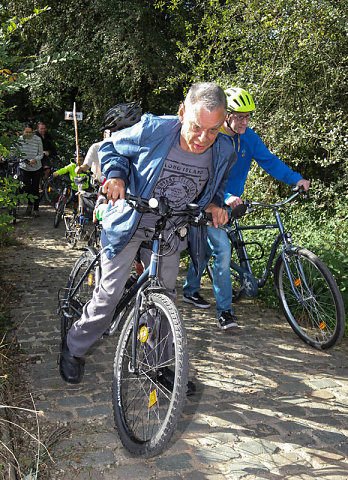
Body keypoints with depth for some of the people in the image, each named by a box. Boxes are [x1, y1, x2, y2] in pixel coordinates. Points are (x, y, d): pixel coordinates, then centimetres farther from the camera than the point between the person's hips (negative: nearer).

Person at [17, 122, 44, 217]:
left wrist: (35, 159, -25)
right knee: (27, 188, 1)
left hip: (36, 168, -1)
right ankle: (30, 204, 30)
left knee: (35, 189, 0)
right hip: (24, 167, 1)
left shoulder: (37, 139, -11)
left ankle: (36, 209, 14)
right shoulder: (19, 139, -6)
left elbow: (41, 154, -7)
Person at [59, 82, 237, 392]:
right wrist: (115, 175, -25)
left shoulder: (224, 152, -12)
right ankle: (74, 349, 22)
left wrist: (214, 204, -11)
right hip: (131, 222, -3)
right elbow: (111, 147, -5)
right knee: (110, 292, -2)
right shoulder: (152, 129, -24)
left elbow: (218, 185, 11)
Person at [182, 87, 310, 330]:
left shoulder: (248, 137, -2)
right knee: (223, 250, -19)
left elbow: (269, 160, -3)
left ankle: (190, 290, 40)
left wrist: (296, 178, -17)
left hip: (230, 203, 6)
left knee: (207, 248, 19)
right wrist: (225, 197, -44)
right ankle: (225, 311, -11)